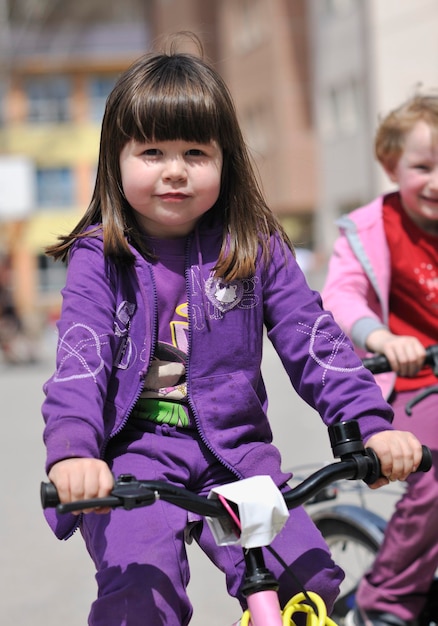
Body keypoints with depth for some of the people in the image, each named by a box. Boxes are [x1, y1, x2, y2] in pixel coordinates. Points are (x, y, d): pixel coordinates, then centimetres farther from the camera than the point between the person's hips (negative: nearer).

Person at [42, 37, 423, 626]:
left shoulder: (257, 248, 5)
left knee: (309, 578, -13)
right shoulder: (101, 257, -1)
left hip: (235, 449, 2)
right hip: (134, 451, -2)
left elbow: (313, 341, 2)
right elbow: (80, 361, -13)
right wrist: (72, 451, -31)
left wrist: (373, 424, -12)